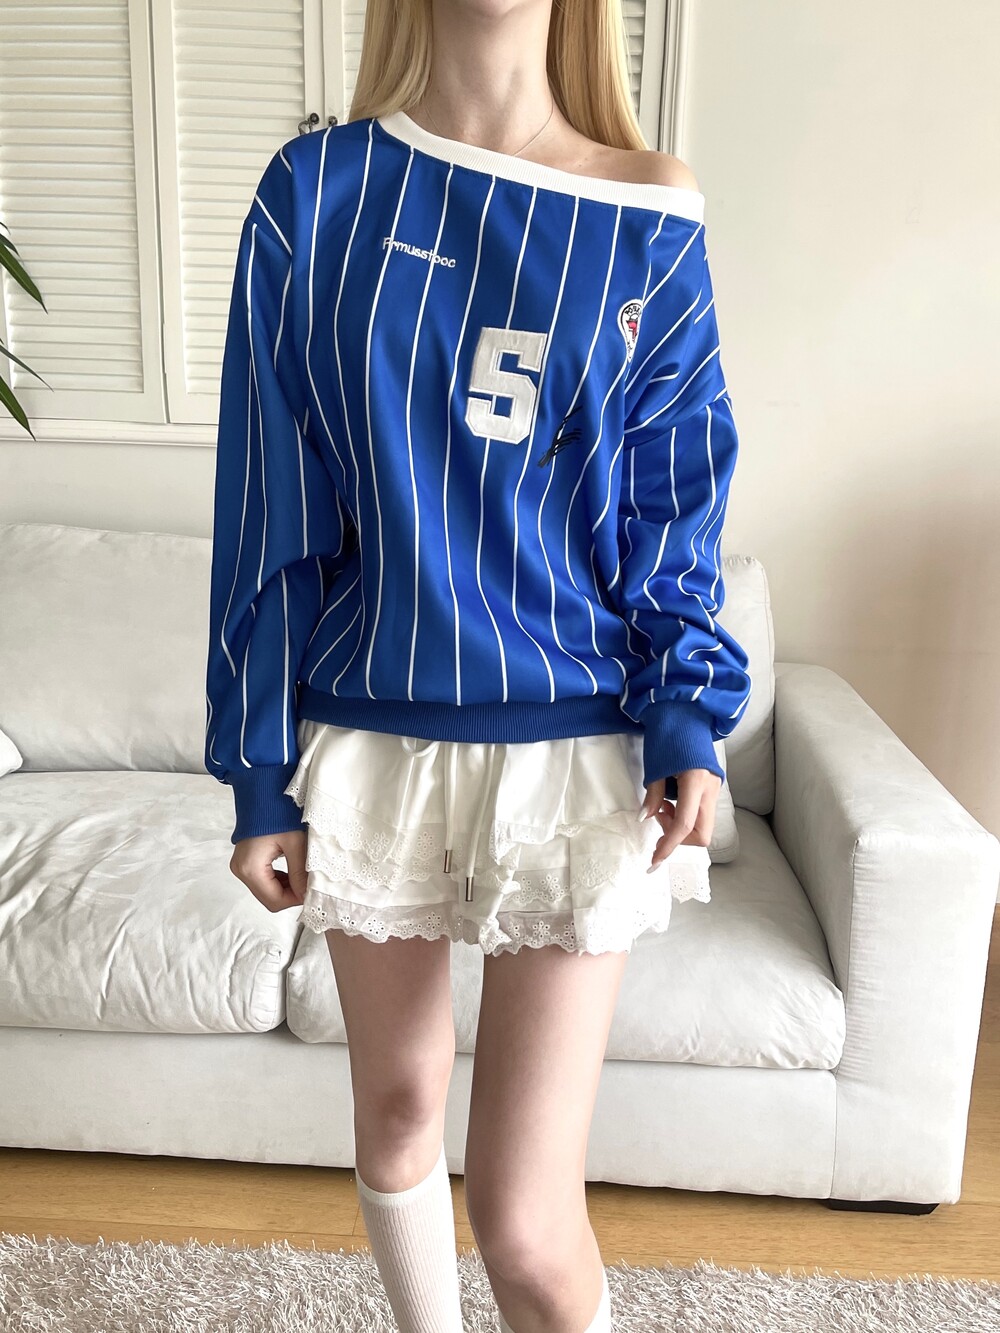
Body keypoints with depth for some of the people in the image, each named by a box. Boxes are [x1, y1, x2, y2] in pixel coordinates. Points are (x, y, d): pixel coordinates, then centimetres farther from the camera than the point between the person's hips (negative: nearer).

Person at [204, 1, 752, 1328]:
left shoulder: (653, 222, -1)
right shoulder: (318, 193, 0)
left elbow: (674, 504, 2)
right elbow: (272, 510, 0)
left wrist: (690, 721, -11)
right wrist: (261, 769, 1)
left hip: (572, 755, -1)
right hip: (368, 743, 2)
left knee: (526, 1222, -1)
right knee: (398, 1105, 21)